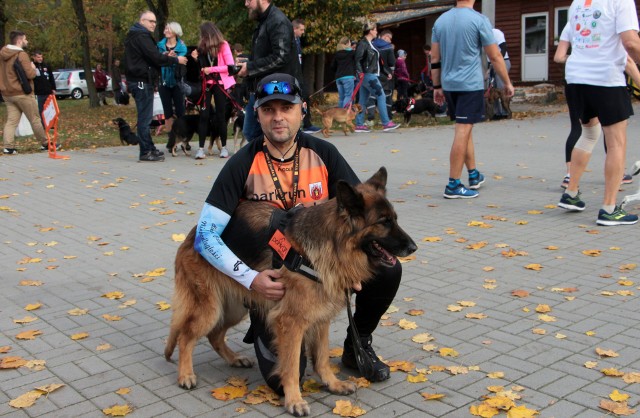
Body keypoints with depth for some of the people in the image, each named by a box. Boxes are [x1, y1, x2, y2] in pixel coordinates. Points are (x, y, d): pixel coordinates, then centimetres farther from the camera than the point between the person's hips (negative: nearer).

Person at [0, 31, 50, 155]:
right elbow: (30, 74, -19)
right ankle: (45, 143, 14)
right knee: (35, 120, 5)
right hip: (22, 93, -7)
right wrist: (33, 68, 0)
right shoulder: (21, 55, -14)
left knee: (11, 121, 4)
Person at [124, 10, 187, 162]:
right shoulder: (142, 36, -12)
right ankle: (146, 152, -7)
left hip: (140, 81, 11)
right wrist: (175, 60, -9)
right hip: (142, 81, -11)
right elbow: (155, 57, -19)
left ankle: (149, 148, 21)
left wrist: (164, 56, 6)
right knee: (145, 117, -9)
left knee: (145, 117, 14)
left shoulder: (135, 35, 20)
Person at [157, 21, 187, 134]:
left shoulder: (181, 47, 0)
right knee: (167, 110, 7)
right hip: (164, 82, 2)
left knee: (180, 110, -3)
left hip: (177, 82, -2)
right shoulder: (160, 45, 7)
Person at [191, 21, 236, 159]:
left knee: (220, 115, 1)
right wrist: (197, 58, -3)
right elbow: (203, 66, 15)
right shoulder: (203, 47, 8)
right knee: (204, 114, -4)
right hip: (206, 83, 3)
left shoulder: (223, 45, -6)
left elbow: (230, 66, -12)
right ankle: (201, 148, -4)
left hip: (220, 84, -3)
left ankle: (224, 147, 13)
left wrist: (211, 69, -15)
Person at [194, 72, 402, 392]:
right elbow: (205, 236, -15)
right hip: (271, 279, -3)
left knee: (386, 269, -22)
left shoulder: (323, 154, -4)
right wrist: (251, 279, -27)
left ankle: (357, 345, 7)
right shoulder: (243, 165, -13)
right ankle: (262, 327, 21)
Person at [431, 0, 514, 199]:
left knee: (465, 129, 18)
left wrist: (437, 87, 17)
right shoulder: (479, 20, -8)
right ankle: (453, 185, -5)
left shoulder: (441, 20, 8)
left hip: (449, 84, 6)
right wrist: (507, 83, 5)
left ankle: (473, 175, 28)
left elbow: (435, 59, 10)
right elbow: (495, 57, -6)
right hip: (471, 84, -6)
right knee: (463, 131, -5)